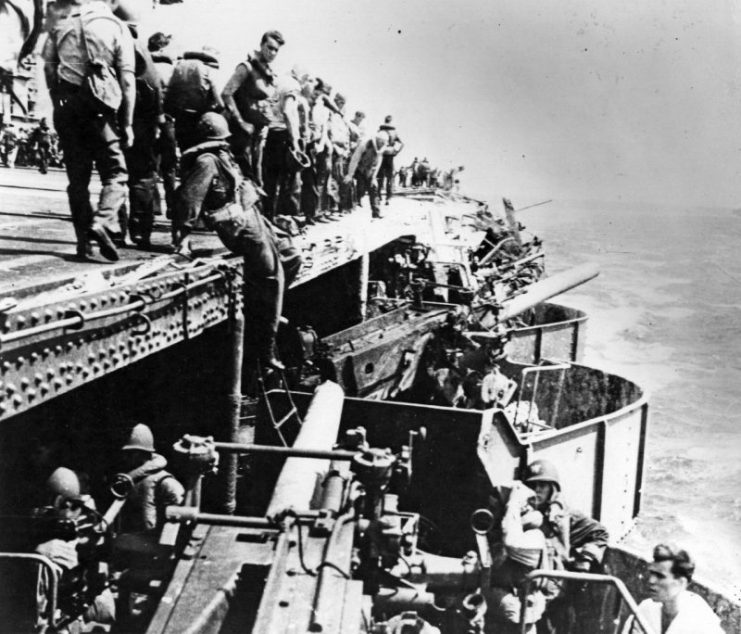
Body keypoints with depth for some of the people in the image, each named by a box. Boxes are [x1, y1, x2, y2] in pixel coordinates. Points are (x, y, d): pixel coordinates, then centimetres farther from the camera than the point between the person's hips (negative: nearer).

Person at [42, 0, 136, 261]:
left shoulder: (60, 27, 11)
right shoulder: (116, 28, 4)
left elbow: (49, 70, 6)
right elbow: (127, 80, -1)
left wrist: (59, 105, 12)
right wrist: (127, 123, 0)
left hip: (66, 106, 3)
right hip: (100, 108, -3)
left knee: (77, 178, 10)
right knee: (115, 173, 3)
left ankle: (83, 242, 9)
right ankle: (103, 220, -21)